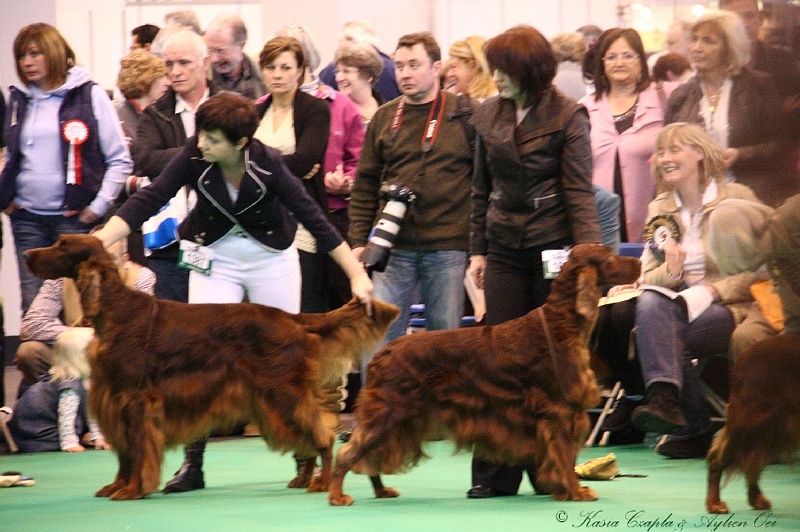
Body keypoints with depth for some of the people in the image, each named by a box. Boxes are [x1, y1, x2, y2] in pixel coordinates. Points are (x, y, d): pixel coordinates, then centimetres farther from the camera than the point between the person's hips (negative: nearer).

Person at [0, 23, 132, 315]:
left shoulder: (90, 96, -1)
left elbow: (120, 160, 0)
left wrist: (98, 206, -7)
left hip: (74, 217, -4)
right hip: (27, 219, 4)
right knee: (33, 304, 1)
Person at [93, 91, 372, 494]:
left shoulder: (267, 165, -26)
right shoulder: (194, 157, -22)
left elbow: (314, 219, -24)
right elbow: (148, 200, -23)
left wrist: (357, 275, -26)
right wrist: (98, 243, -36)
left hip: (272, 260, -1)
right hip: (215, 259, 1)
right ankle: (193, 464, -6)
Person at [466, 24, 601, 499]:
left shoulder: (567, 116, -5)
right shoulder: (489, 116, 9)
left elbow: (580, 191, -8)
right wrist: (478, 250, 11)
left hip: (553, 247, -4)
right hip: (505, 252, 4)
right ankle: (497, 472, 2)